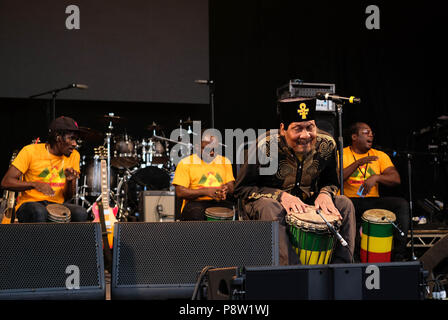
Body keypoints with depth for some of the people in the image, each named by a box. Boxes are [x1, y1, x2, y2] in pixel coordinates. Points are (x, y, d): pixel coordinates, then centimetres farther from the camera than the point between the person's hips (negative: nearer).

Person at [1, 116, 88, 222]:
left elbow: (67, 197, 7)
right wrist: (35, 184, -26)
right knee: (39, 212, -39)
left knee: (80, 213, -29)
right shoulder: (31, 152, -7)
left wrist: (69, 181, -15)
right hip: (29, 203, -3)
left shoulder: (74, 156, 5)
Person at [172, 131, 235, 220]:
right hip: (196, 203, -3)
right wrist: (206, 191, -15)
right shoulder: (186, 163, 3)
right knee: (196, 213, -38)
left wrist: (226, 189, -10)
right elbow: (180, 192, -5)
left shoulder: (225, 161, 19)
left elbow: (231, 186, 16)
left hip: (220, 202, 3)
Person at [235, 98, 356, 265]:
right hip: (266, 200, -4)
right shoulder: (266, 146, -22)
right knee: (269, 208, -38)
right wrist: (281, 196, -28)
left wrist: (325, 193, -18)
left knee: (345, 205, -17)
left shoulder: (326, 144, -9)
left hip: (307, 201, 4)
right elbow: (241, 188, -15)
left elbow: (331, 182, 9)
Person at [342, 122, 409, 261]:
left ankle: (398, 256, -21)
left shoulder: (379, 155, 14)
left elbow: (396, 179, 3)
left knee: (402, 204, -21)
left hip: (372, 201, 4)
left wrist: (376, 177, -16)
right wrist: (358, 163, -21)